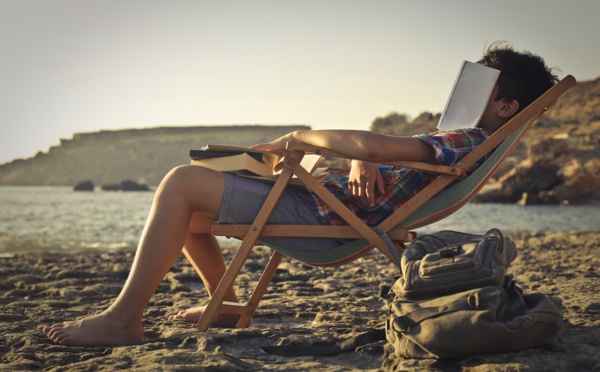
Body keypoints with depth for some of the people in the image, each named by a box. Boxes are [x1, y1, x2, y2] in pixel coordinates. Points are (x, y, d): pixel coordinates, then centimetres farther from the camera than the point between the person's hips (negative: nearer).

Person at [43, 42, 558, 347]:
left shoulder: (467, 144, -14)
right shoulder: (466, 146, 19)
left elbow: (370, 144, -26)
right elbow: (378, 153, 18)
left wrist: (302, 137, -10)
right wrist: (360, 161, -7)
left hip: (320, 218, -11)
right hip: (320, 200, 11)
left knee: (182, 182, -17)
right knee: (186, 207, 15)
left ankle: (124, 318, -13)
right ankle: (227, 305, 24)